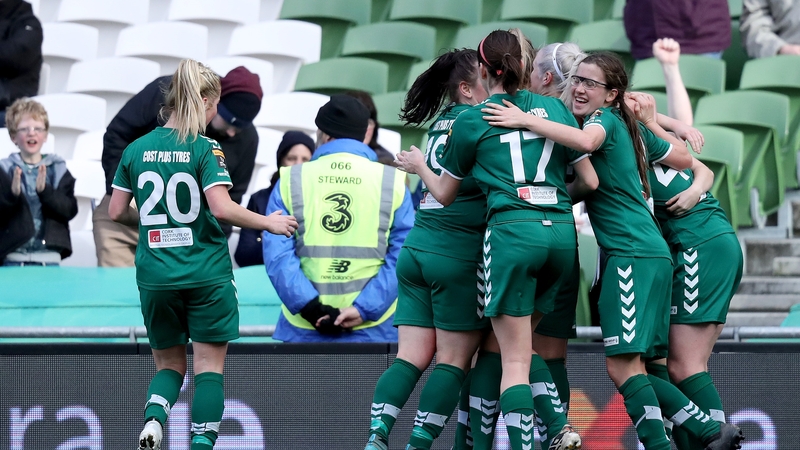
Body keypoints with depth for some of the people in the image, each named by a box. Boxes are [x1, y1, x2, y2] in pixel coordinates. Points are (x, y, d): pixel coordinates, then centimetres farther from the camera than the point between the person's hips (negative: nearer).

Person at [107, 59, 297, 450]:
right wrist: (268, 222, -5)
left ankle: (153, 418, -13)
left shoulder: (137, 149, 4)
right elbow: (222, 208, -19)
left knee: (169, 364, 15)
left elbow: (116, 212, 8)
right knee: (210, 366, 5)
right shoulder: (204, 149, -10)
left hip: (154, 274, 4)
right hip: (206, 274, -4)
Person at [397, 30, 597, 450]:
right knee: (521, 345, 20)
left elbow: (444, 194, 16)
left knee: (513, 358, -2)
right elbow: (589, 181, 14)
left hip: (512, 230, -4)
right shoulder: (554, 108, 13)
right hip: (562, 231, 4)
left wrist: (418, 164, 36)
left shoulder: (471, 120, 5)